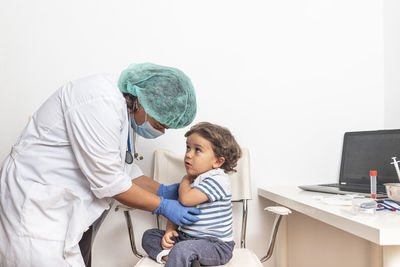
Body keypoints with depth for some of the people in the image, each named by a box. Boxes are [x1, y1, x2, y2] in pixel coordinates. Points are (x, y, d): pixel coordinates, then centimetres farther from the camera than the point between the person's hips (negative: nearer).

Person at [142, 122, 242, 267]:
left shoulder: (217, 179, -17)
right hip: (185, 238, 9)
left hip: (216, 245, -9)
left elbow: (186, 199, -26)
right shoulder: (191, 180, 12)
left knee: (182, 249, -36)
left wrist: (186, 179, -5)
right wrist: (170, 230, -6)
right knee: (149, 235, 5)